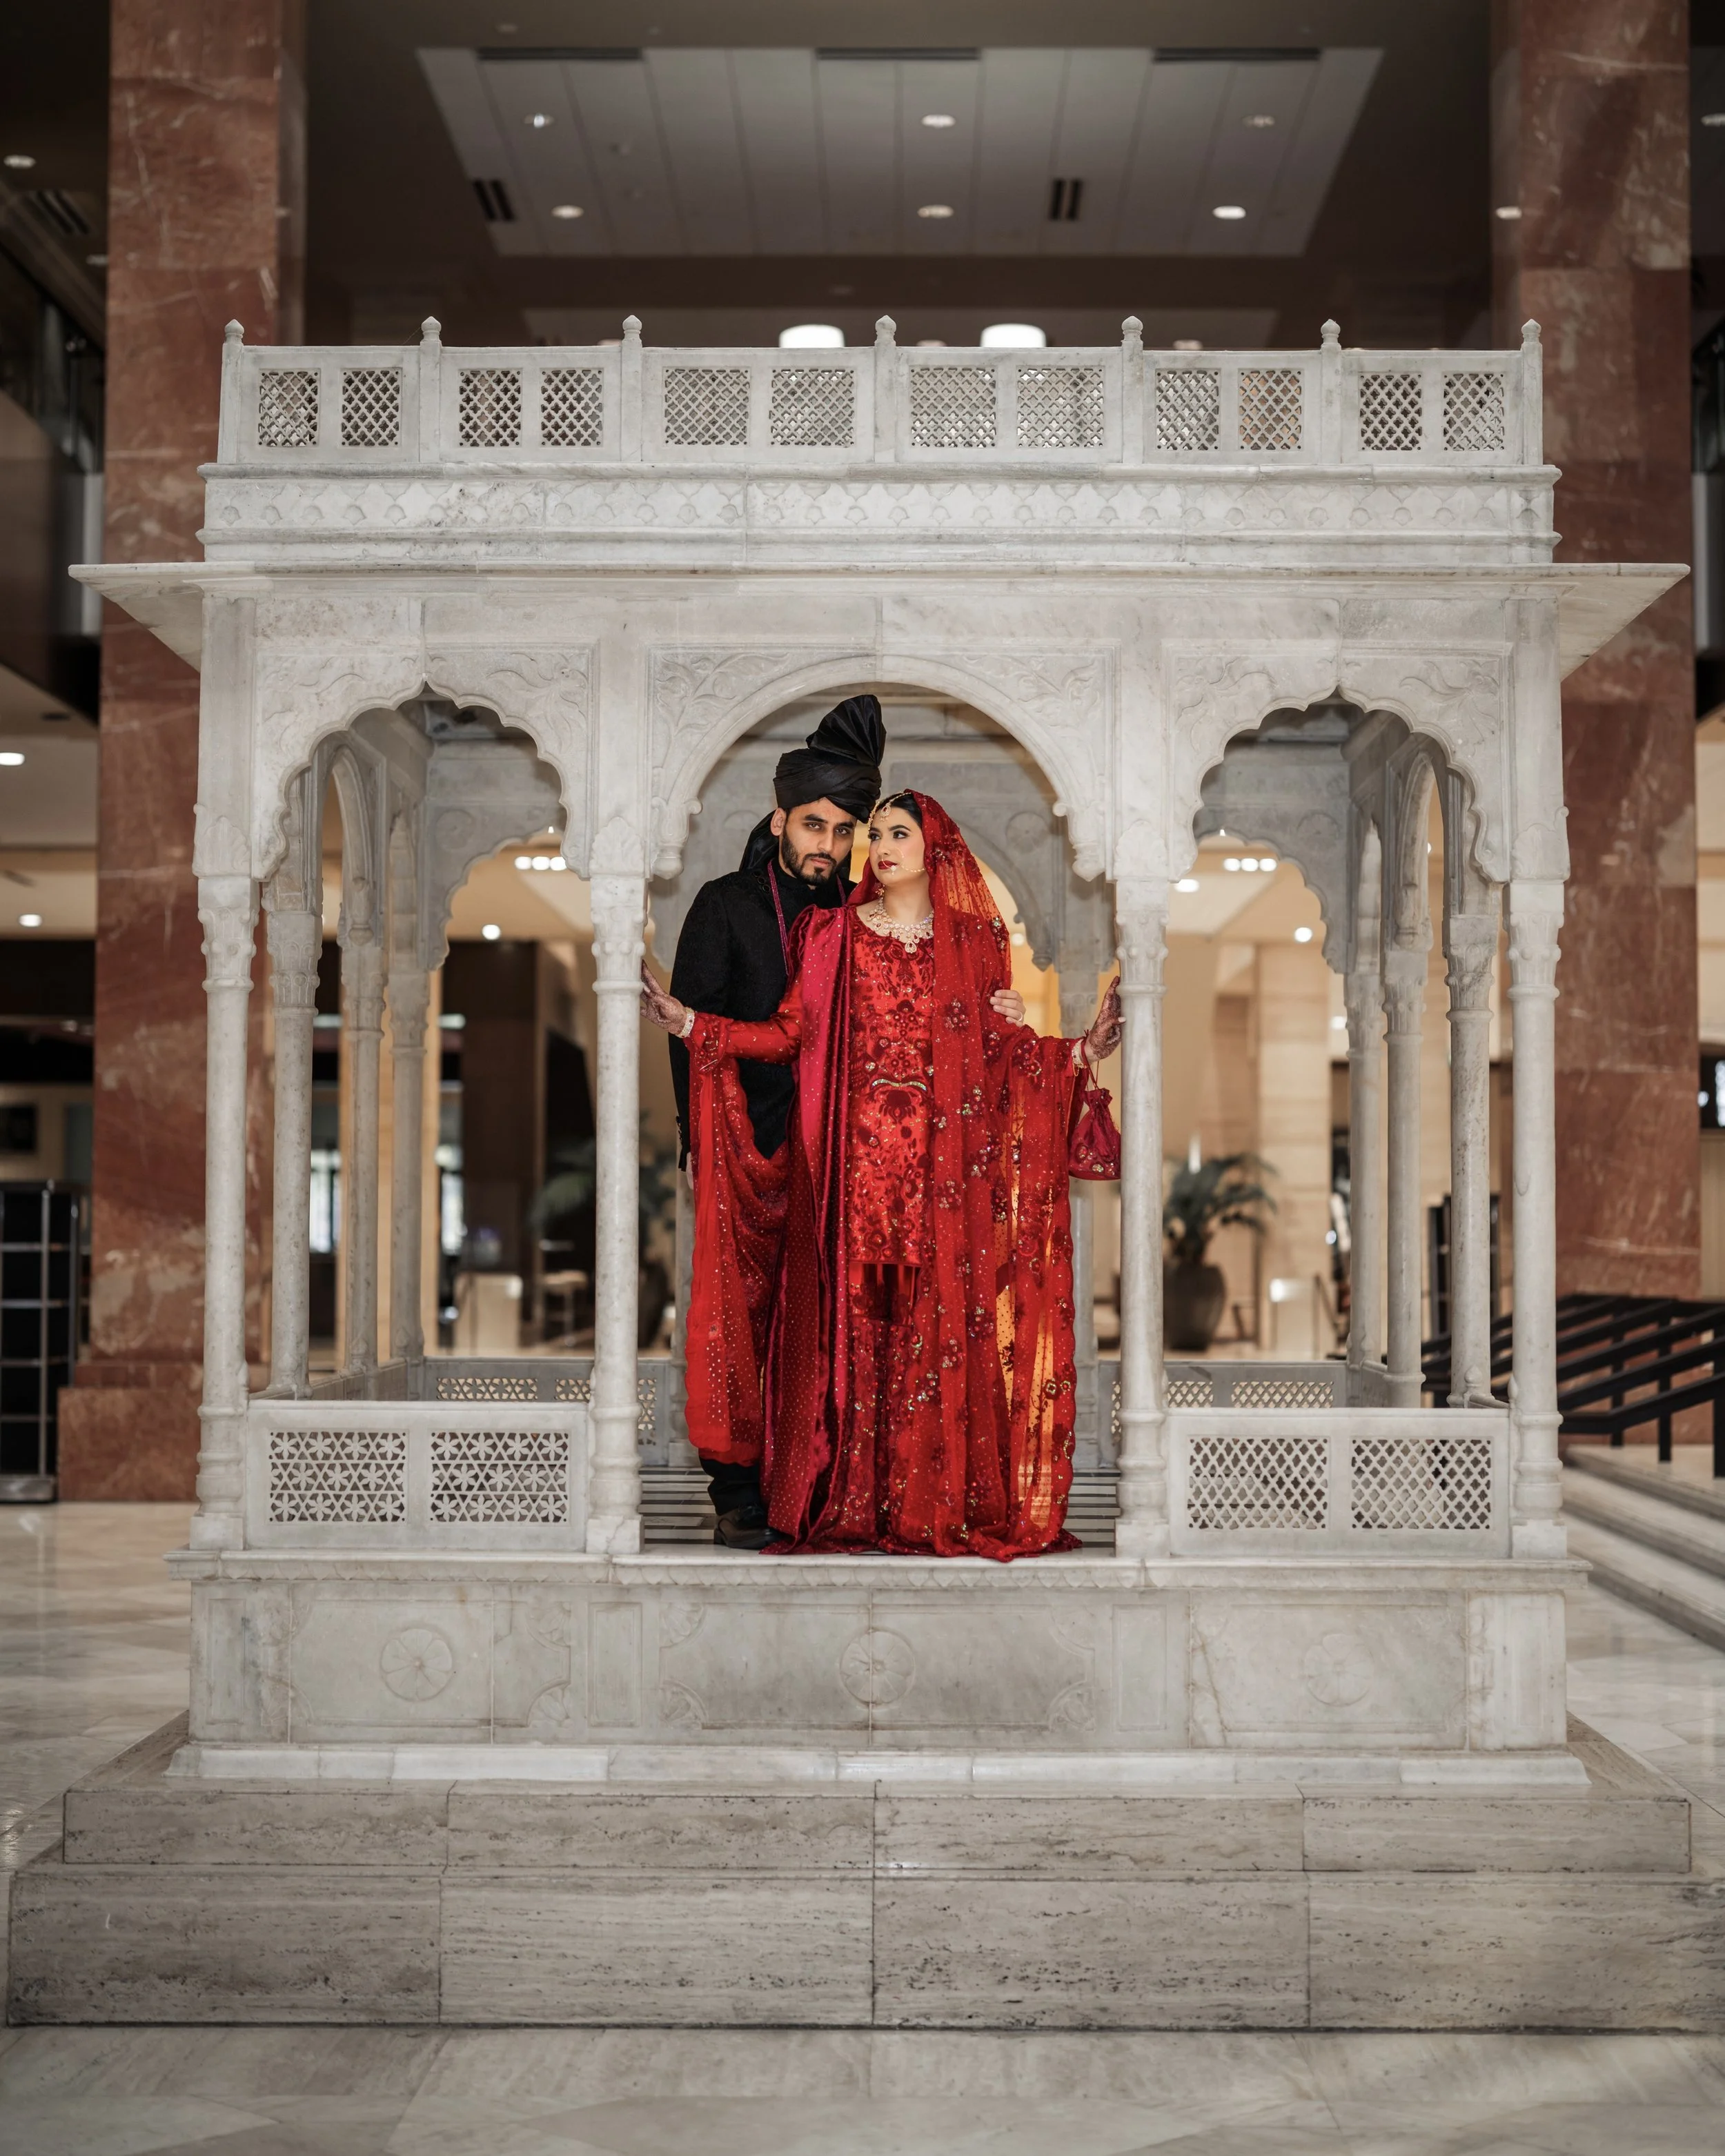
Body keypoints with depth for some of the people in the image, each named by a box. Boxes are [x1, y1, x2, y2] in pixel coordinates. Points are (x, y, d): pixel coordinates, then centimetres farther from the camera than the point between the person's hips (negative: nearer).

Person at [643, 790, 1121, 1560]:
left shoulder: (974, 941, 10)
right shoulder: (833, 933, 9)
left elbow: (1003, 1048, 5)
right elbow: (791, 1034, 2)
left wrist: (1082, 1050, -9)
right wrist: (686, 1022, -5)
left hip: (944, 1161, 0)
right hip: (852, 1156, 0)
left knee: (939, 1322, -2)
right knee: (850, 1318, -2)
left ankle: (937, 1503, 5)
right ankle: (846, 1502, 4)